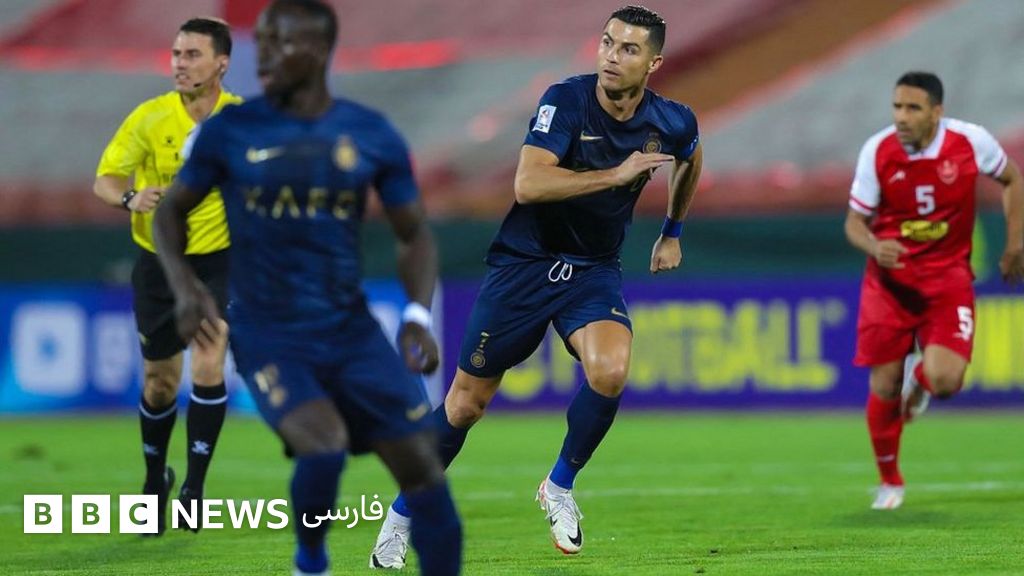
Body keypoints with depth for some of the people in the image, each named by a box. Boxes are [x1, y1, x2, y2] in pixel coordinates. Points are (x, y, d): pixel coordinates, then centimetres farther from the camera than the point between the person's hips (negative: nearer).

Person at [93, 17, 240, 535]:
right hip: (158, 261, 1)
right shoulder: (150, 118, -12)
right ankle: (155, 479, 35)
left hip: (218, 260, -1)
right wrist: (130, 198, -32)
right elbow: (104, 179, -11)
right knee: (161, 383, 9)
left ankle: (194, 487, -9)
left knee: (208, 366, -20)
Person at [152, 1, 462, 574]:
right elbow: (172, 210, 8)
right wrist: (184, 285, -10)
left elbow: (414, 234, 8)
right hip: (269, 336, -2)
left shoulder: (373, 135, -1)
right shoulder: (229, 131, -3)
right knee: (324, 448, -25)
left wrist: (419, 315, -9)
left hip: (352, 330, 2)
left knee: (423, 467, -4)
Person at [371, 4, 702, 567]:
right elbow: (528, 184, -31)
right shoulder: (566, 100, -19)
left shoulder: (672, 123, -6)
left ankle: (559, 487, -1)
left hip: (594, 269, 2)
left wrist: (672, 233, 27)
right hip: (524, 264, -2)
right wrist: (616, 174, -30)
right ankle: (401, 515, 26)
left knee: (610, 372, -27)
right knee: (466, 401, 4)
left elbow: (689, 160, 21)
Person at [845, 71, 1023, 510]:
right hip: (890, 278, 1)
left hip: (948, 276, -1)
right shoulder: (877, 151, -12)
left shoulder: (970, 142, -13)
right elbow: (855, 222, -2)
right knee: (884, 388, -1)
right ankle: (889, 481, 23)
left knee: (945, 381, -18)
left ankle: (920, 373, 22)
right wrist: (874, 247, -25)